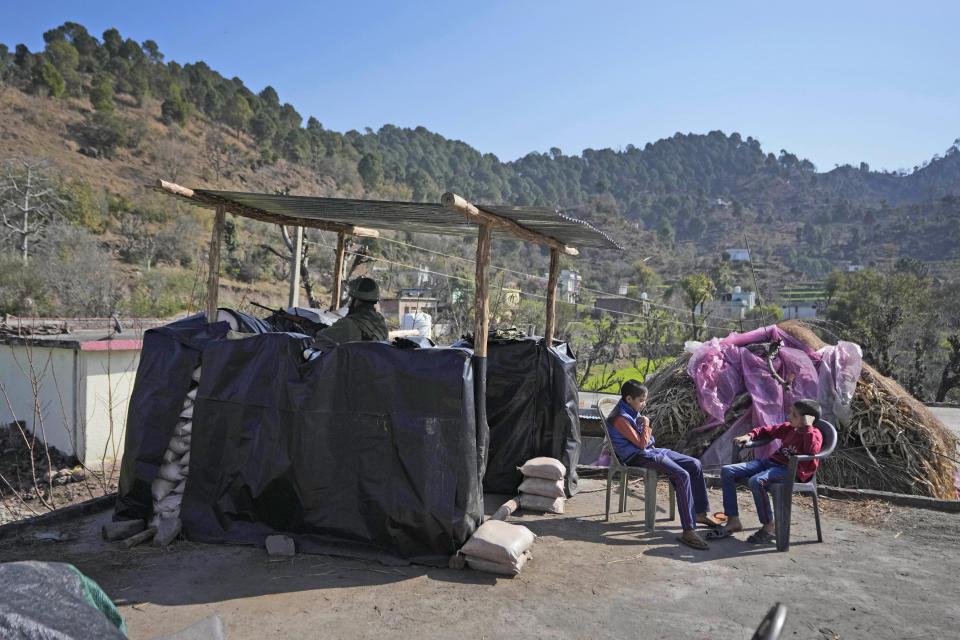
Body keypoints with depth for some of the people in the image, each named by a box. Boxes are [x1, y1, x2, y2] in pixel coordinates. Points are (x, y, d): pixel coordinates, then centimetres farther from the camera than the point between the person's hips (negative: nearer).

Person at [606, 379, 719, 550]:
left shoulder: (632, 412, 13)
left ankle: (700, 513, 14)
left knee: (695, 464, 4)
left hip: (650, 450, 10)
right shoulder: (620, 418, -18)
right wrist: (646, 424, -9)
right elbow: (641, 443, -20)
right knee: (682, 476, -27)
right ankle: (688, 531, -30)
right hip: (637, 456, -10)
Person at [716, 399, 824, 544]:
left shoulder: (814, 434, -5)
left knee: (756, 481, -37)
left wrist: (807, 427, -21)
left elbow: (812, 452, -27)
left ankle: (768, 527, -16)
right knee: (727, 472, -3)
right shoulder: (788, 428, 17)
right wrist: (749, 435, 15)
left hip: (789, 471, -8)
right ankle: (733, 521, 0)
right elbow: (766, 431, 32)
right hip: (771, 462, 8)